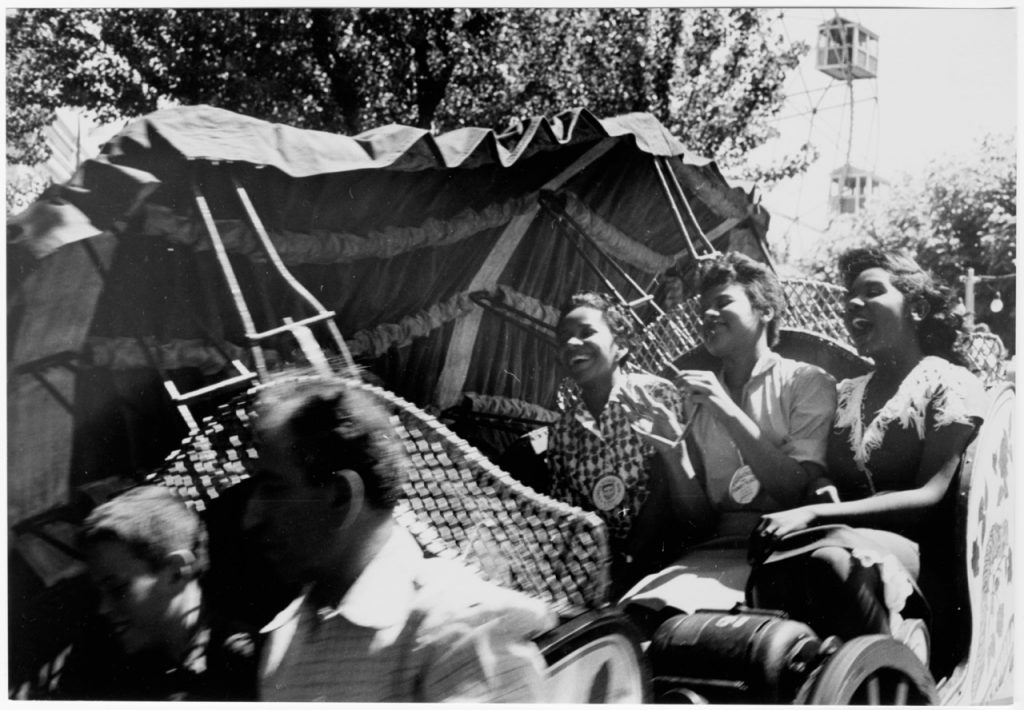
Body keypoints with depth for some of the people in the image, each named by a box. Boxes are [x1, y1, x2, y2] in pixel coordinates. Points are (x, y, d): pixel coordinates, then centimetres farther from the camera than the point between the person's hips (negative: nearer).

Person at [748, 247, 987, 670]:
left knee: (831, 553, -39)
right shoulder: (844, 394, 24)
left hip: (921, 563, -3)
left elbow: (930, 497, -5)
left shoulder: (951, 384, 8)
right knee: (774, 567, -34)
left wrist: (815, 515, -17)